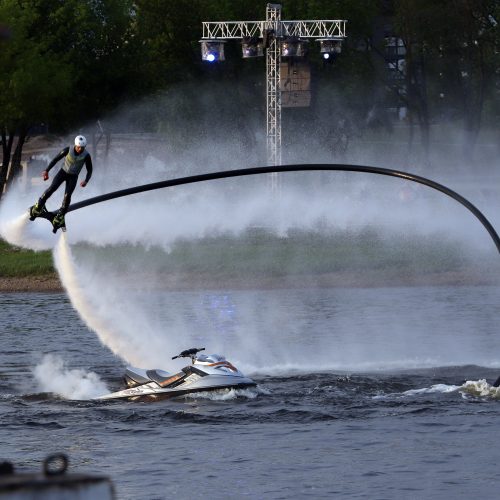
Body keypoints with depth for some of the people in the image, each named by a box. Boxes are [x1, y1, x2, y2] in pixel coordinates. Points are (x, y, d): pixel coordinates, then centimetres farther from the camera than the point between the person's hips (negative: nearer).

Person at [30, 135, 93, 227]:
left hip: (73, 177, 0)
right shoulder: (68, 150, -19)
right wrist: (46, 170, -18)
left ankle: (60, 216, -2)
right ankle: (38, 206, -5)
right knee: (52, 188, -18)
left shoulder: (86, 156, -19)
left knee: (67, 195, -17)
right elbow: (56, 159, -10)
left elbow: (89, 171, -11)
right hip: (63, 172, 0)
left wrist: (86, 181, -30)